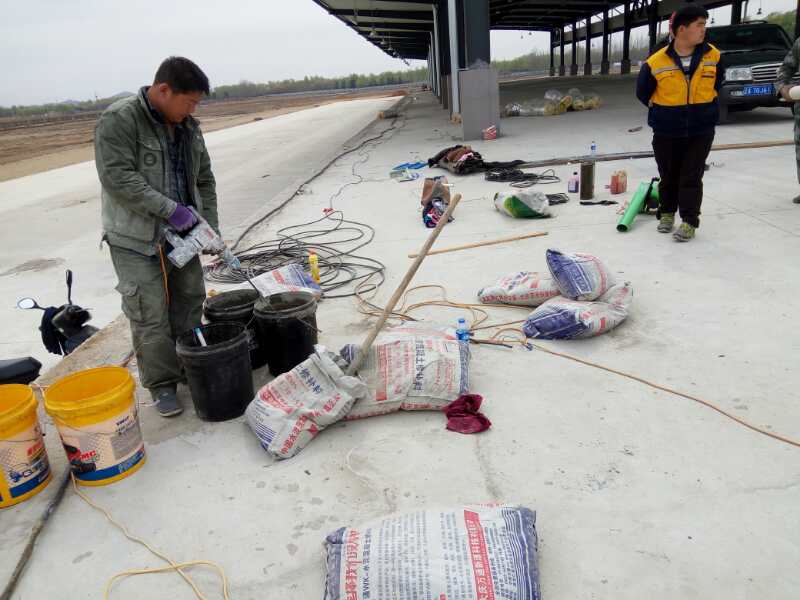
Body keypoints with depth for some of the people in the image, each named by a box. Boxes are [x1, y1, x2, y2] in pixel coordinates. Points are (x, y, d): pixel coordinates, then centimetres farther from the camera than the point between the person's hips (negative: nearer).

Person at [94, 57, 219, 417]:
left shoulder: (187, 126, 7)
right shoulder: (118, 120, -15)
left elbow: (203, 180, 13)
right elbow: (117, 177, -23)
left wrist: (210, 226, 6)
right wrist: (170, 208, -25)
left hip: (180, 234, 7)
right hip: (136, 239, -6)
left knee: (189, 303, 12)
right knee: (151, 315, -2)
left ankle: (190, 370, 28)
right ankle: (162, 384, 13)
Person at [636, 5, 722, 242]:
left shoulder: (713, 56, -5)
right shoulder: (656, 63, -14)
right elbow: (642, 93, 3)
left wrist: (702, 107, 15)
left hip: (701, 131, 1)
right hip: (666, 133, 0)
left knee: (691, 177, 0)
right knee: (668, 176, 13)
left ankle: (689, 221, 9)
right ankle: (667, 213, 32)